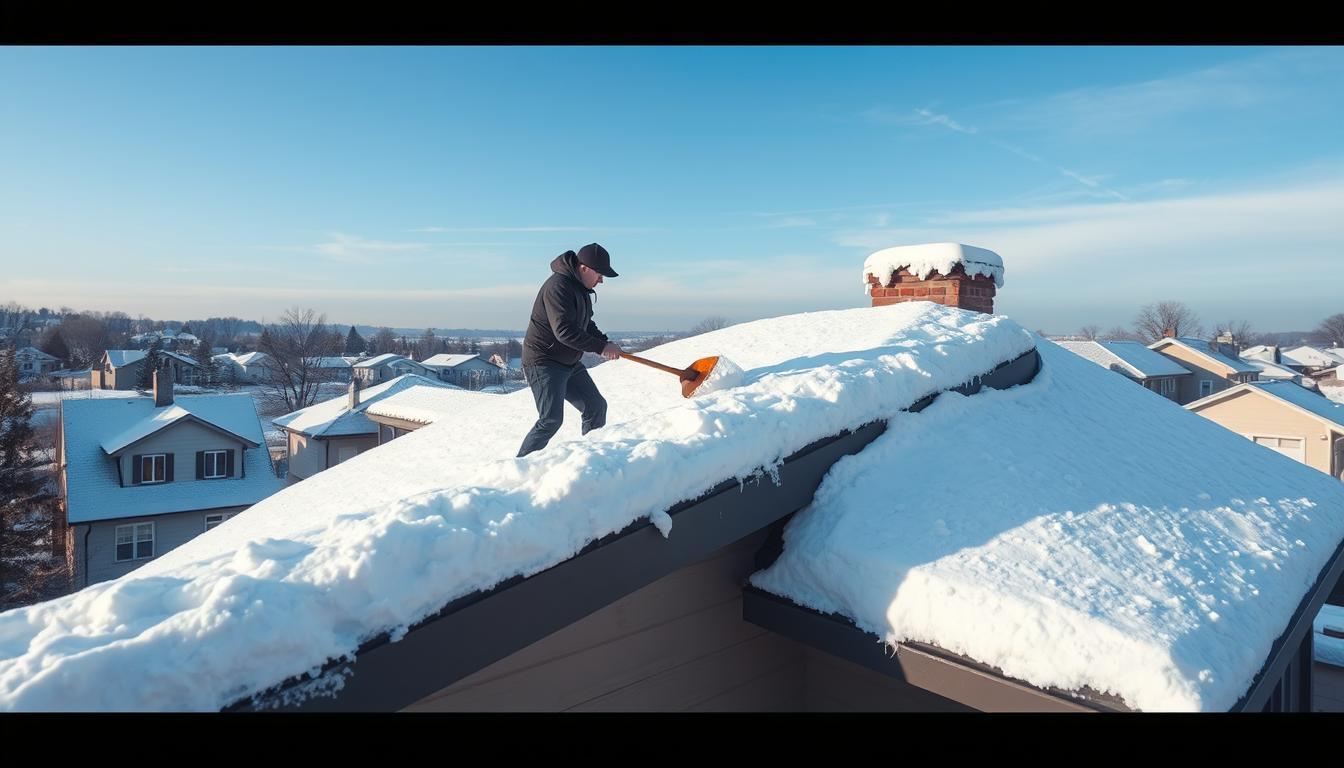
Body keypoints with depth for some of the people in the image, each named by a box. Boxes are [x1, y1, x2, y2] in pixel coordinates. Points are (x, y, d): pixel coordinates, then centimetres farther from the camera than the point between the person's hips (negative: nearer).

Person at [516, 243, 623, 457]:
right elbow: (564, 331, -30)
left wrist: (605, 342, 2)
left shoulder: (580, 287, 11)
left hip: (570, 363, 10)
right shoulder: (558, 286, -22)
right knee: (552, 419, -17)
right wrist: (600, 347, -26)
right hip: (543, 363, -10)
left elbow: (585, 324, 21)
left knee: (596, 407, 11)